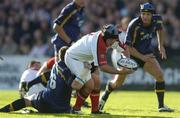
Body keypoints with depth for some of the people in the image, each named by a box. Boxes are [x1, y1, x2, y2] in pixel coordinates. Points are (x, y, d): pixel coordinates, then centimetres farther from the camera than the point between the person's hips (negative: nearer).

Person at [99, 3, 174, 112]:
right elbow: (128, 46, -24)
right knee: (118, 83, 1)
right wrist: (142, 57, -29)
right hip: (131, 53, -4)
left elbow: (160, 29, 14)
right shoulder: (134, 25, -29)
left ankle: (161, 106, -4)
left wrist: (161, 46, 5)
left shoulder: (157, 19, -13)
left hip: (146, 53, 4)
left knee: (160, 75, -14)